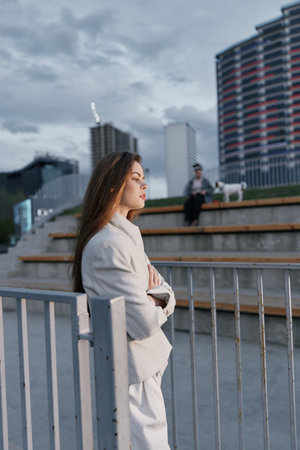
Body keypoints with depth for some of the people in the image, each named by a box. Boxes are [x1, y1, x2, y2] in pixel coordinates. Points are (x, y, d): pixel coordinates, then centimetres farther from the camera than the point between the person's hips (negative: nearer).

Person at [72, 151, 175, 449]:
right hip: (133, 375, -9)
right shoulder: (108, 244, -24)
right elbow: (145, 324, -26)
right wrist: (158, 304, -6)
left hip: (146, 365, 10)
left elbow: (168, 296, 7)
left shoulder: (128, 235, 8)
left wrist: (155, 297, -15)